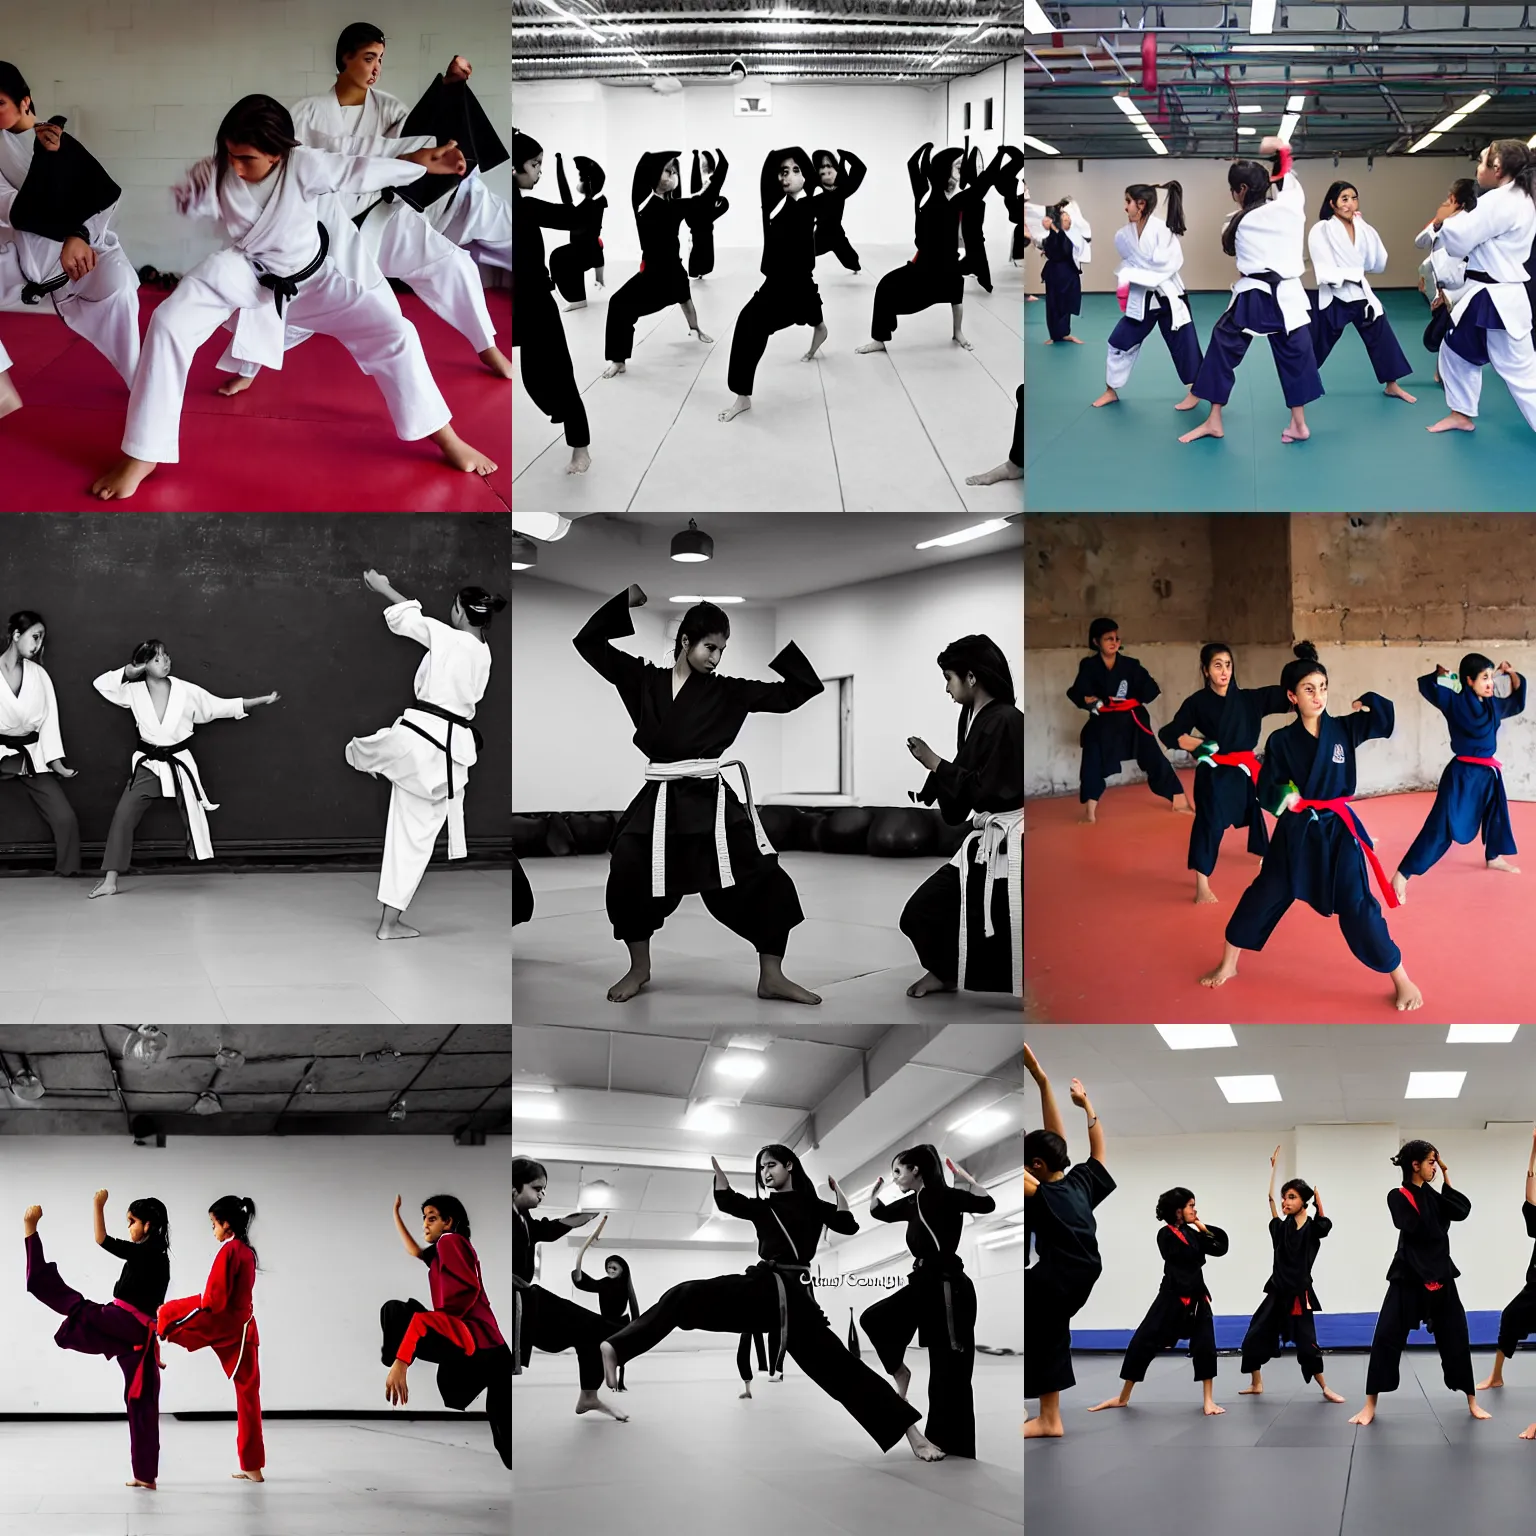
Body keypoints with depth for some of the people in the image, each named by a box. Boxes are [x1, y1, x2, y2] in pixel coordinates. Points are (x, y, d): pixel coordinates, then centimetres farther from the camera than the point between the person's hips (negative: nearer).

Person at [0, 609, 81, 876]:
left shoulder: (39, 675, 4)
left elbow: (49, 721, 3)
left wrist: (57, 763, -4)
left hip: (32, 757, 3)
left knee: (65, 818, -3)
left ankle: (68, 873, 12)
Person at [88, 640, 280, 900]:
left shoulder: (186, 692, -7)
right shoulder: (134, 692, -4)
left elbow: (223, 707, -1)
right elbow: (101, 683, 0)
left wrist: (263, 701, -4)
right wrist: (128, 672, -12)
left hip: (179, 764, 0)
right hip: (147, 765, 0)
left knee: (193, 819, 7)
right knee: (123, 817, -13)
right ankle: (110, 880, -11)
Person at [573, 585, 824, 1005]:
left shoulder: (727, 692, 7)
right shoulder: (644, 680, 7)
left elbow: (794, 691, 7)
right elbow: (589, 641, 7)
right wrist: (630, 599, 1)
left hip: (712, 801, 0)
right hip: (660, 802, 0)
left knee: (763, 880, -7)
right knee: (628, 878, -9)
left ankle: (771, 978, 5)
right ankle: (639, 969, 16)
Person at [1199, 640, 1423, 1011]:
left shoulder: (1344, 729, -3)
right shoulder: (1281, 741, -5)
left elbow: (1386, 720, 2)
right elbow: (1265, 791, -5)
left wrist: (1370, 701, -12)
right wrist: (1281, 796, -24)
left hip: (1338, 830, -1)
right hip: (1295, 832, 1)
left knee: (1357, 906, -7)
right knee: (1263, 896, 12)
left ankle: (1402, 980, 3)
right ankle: (1228, 965, 30)